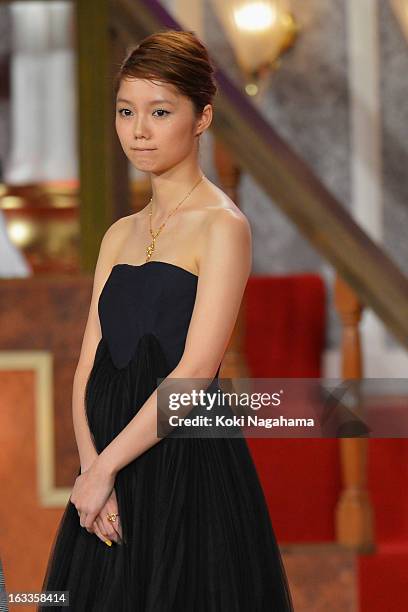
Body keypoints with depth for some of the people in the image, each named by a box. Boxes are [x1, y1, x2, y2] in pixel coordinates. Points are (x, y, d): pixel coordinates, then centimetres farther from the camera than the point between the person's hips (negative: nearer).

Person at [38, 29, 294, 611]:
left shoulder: (222, 226, -7)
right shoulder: (120, 235, 14)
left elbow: (195, 372, -15)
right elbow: (90, 367, 8)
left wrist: (103, 467, -13)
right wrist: (92, 465, -8)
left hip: (190, 470, -6)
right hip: (111, 474, 6)